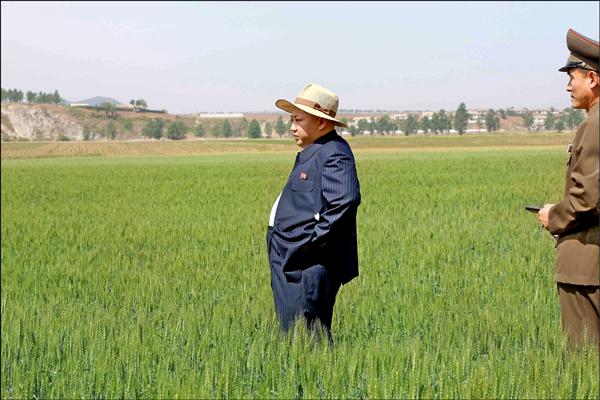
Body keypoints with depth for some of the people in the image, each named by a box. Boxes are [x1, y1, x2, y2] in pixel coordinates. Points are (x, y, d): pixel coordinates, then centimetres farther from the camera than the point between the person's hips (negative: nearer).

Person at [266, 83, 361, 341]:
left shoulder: (334, 154, -13)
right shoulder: (310, 154, 20)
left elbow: (344, 202, -26)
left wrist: (313, 242, -22)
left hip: (308, 268, -11)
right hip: (289, 262, 11)